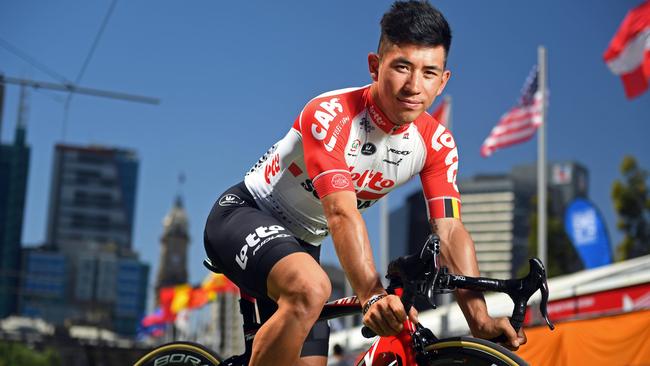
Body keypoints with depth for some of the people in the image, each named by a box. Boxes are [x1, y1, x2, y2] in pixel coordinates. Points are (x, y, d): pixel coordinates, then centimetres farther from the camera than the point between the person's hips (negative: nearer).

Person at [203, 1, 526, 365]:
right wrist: (373, 295, -52)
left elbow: (450, 229, -18)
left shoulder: (436, 143, -11)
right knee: (310, 289, -37)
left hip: (301, 241, 7)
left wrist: (480, 317, -31)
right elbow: (341, 213, -39)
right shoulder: (330, 114, -29)